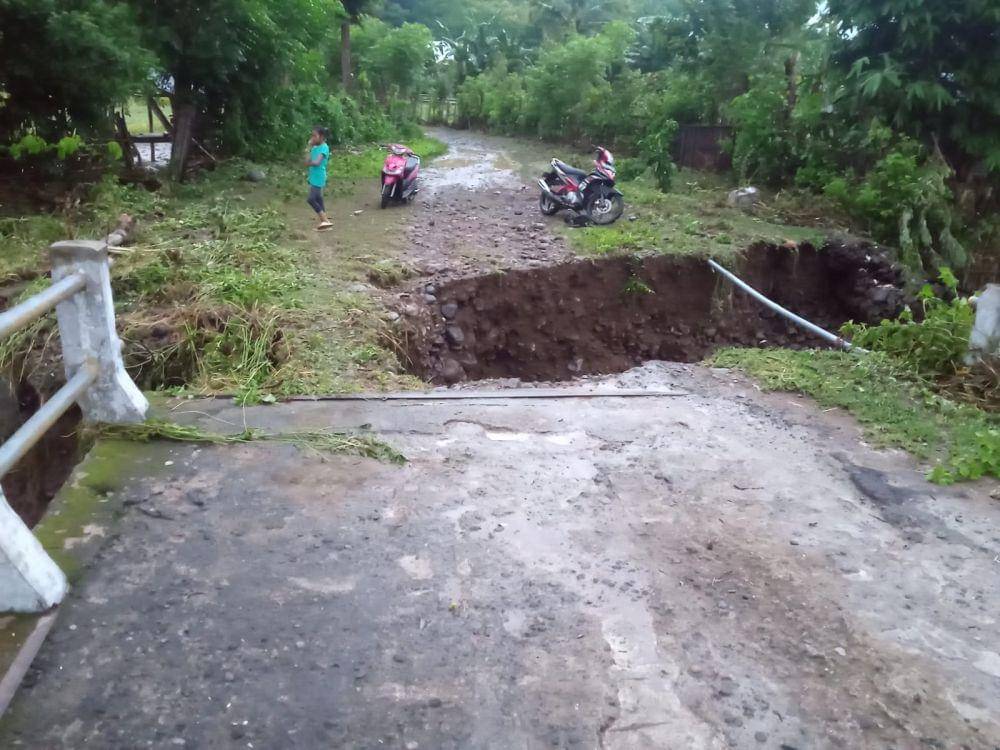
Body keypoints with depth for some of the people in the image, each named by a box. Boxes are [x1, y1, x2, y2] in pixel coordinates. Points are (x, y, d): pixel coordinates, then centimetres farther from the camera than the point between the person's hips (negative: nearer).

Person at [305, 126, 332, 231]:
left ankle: (325, 221, -7)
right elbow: (307, 161, 4)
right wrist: (310, 148, -2)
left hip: (318, 178, -9)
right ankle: (324, 222, 16)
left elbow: (316, 162, -24)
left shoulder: (324, 148, -13)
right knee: (318, 200, 11)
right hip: (313, 177, 9)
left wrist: (309, 163, -3)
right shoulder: (314, 147, 12)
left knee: (311, 199, -13)